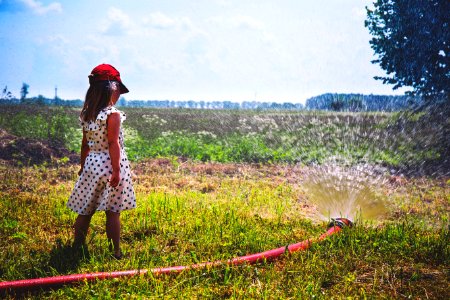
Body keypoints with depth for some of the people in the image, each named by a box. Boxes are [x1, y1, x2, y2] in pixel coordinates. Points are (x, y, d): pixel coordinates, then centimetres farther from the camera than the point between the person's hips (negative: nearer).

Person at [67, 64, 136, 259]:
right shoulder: (113, 114, -14)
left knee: (85, 211, 12)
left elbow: (85, 144, 11)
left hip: (91, 164, 6)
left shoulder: (86, 114, 6)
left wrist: (82, 166, 19)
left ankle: (77, 247, 19)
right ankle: (115, 252, 8)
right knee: (113, 212, 2)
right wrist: (116, 171, -17)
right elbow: (113, 144, -18)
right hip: (110, 164, -6)